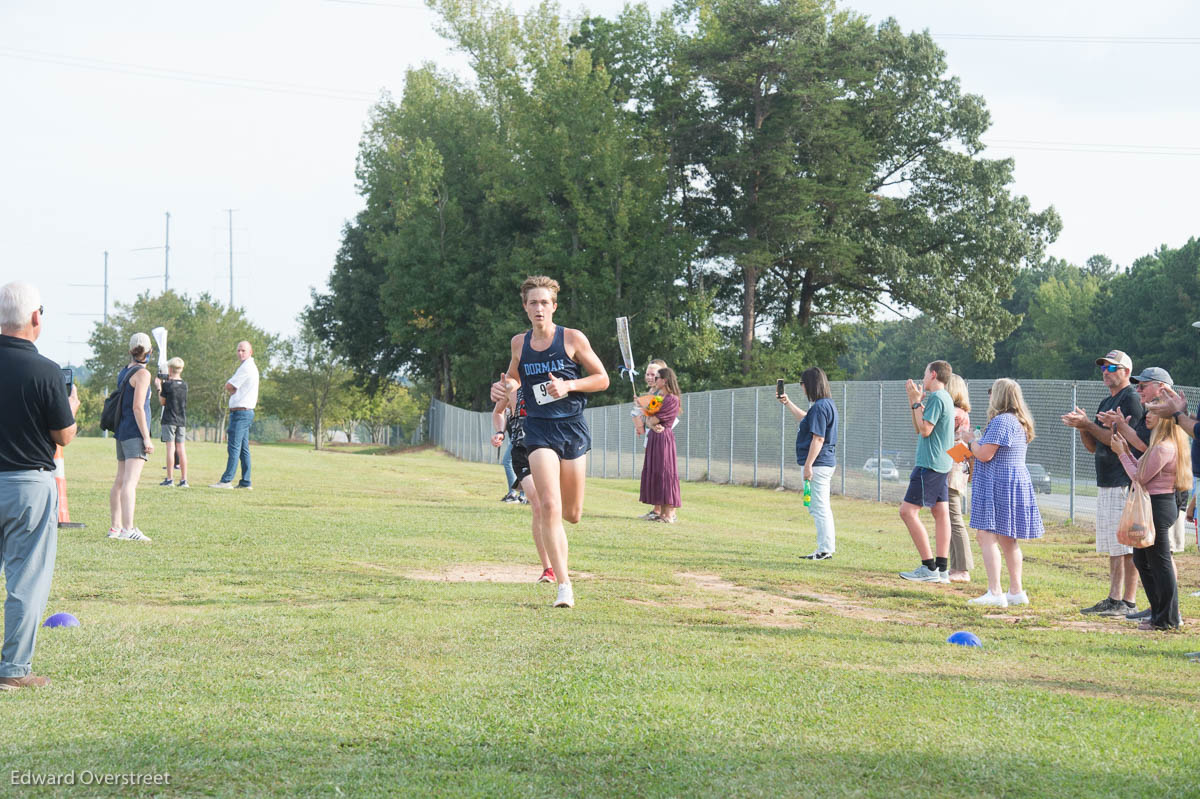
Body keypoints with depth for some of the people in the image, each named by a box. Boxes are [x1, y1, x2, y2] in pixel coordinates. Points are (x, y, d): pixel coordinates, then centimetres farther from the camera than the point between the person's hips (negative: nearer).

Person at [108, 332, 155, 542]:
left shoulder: (123, 373, 15)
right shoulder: (142, 373, -10)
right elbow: (137, 407, -16)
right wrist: (146, 437, -15)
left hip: (122, 432, 9)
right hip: (135, 433, -9)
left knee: (120, 481, 13)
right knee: (130, 481, -15)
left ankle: (116, 527, 18)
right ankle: (128, 529, -22)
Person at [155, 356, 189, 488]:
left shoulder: (167, 385, -9)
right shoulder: (184, 385, 6)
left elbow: (162, 402, -1)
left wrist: (159, 386, 9)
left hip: (169, 420, -5)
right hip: (182, 420, 5)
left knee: (170, 448, -5)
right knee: (181, 449, 6)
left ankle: (169, 479, -6)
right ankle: (184, 479, 4)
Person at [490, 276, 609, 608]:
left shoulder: (573, 339, -3)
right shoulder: (519, 343, 5)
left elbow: (602, 379, 1)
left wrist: (568, 385, -14)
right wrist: (501, 387, 1)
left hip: (573, 429, 0)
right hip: (539, 431, 0)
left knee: (572, 515, 9)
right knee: (549, 508, -17)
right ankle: (564, 584, -15)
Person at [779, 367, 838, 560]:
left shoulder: (820, 407, -17)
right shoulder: (827, 404, 15)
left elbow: (818, 439, -22)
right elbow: (805, 419, 35)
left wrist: (808, 465, -21)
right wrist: (788, 403, 37)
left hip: (818, 464, -11)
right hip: (827, 463, 11)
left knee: (819, 508, -6)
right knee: (819, 507, 17)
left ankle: (825, 550, -3)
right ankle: (828, 545, 22)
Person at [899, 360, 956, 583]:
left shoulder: (936, 397, -14)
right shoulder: (944, 398, 17)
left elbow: (925, 430, -19)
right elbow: (919, 429, 21)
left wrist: (917, 402, -12)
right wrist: (914, 401, 17)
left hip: (929, 464, -10)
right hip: (942, 464, 10)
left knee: (908, 511, -10)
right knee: (940, 513, 7)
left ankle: (929, 567, -12)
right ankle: (941, 569, 6)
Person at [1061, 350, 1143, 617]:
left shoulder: (1131, 399, -9)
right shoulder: (1106, 402, 20)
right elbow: (1093, 446, 20)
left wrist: (1088, 424, -16)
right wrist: (1082, 427, 3)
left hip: (1125, 484, -10)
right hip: (1106, 484, 10)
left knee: (1127, 545, -8)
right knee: (1112, 546, 11)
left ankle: (1128, 602, -7)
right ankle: (1114, 600, 15)